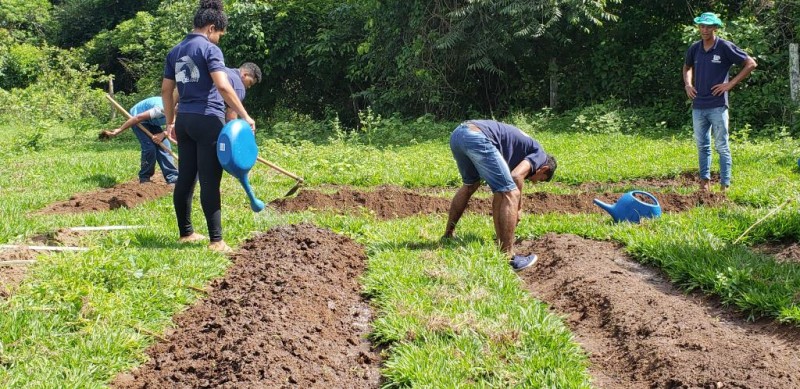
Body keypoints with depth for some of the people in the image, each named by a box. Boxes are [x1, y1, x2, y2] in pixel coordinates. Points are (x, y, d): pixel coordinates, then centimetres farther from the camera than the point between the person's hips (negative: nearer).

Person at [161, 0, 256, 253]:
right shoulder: (210, 49, -9)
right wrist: (244, 116, -15)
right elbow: (223, 87, -19)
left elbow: (166, 90, 17)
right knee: (209, 181, -8)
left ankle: (185, 233, 20)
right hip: (207, 119, -7)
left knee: (185, 178, 12)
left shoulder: (175, 52, 14)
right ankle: (216, 240, -8)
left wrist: (171, 122, 24)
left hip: (184, 120, 7)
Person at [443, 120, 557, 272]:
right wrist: (518, 208, 10)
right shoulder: (539, 153, 16)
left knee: (470, 185, 34)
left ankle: (448, 235, 42)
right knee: (510, 194, -2)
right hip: (477, 137, -9)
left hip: (457, 134, 9)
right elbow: (516, 176, -3)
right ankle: (507, 257, 0)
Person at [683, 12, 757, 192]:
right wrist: (687, 84, 10)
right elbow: (687, 67, 29)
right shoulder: (694, 48, 8)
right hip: (698, 106, 5)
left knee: (722, 146, -1)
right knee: (702, 146, 13)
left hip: (717, 106, -5)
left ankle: (725, 185, 2)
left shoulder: (725, 47, -7)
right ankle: (704, 181, 23)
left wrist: (730, 84, -9)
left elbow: (751, 64, -5)